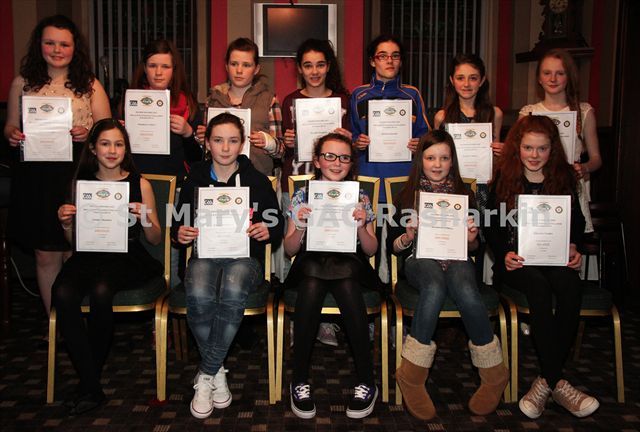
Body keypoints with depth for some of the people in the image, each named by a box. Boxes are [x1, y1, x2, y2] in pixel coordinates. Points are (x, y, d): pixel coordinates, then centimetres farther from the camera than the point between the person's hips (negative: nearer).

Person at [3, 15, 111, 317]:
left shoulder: (90, 85, 6)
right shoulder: (22, 83, 9)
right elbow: (10, 125, 15)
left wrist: (87, 134, -16)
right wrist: (12, 135, -7)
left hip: (78, 178, -1)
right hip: (36, 179, 1)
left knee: (74, 255, 4)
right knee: (45, 256, 6)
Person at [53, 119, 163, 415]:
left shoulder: (140, 185, 7)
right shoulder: (81, 183, 13)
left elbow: (156, 240, 8)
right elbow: (74, 241, 16)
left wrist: (145, 218, -11)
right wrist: (65, 223, -4)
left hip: (127, 257, -2)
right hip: (89, 256, 2)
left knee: (100, 291, -34)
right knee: (62, 293, -30)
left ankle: (89, 384, -10)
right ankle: (92, 387, -19)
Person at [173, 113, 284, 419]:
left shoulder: (257, 181, 7)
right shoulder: (195, 181, 10)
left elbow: (278, 227, 10)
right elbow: (178, 226, 17)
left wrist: (267, 231, -13)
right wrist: (180, 234, -7)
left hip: (245, 256, -1)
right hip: (205, 254, 1)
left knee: (232, 293, -37)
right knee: (198, 296, -34)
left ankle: (205, 375, -19)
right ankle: (216, 371, -10)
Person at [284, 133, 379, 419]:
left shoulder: (360, 198, 11)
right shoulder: (302, 195, 10)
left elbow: (371, 250, 9)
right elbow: (289, 250, 7)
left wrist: (362, 226, -10)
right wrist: (300, 227, -12)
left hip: (349, 263, 0)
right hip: (311, 263, 0)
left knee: (347, 286, -36)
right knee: (311, 287, -36)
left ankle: (366, 382, -24)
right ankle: (299, 380, -23)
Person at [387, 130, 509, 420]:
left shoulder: (465, 194, 18)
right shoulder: (408, 195, 13)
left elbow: (473, 248, 19)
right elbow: (393, 246, 11)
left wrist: (471, 239, -4)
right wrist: (408, 236, -10)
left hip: (456, 258, 1)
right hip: (420, 259, -1)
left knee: (466, 292, -36)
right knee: (435, 287, -38)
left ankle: (494, 373, -20)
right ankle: (412, 376, -30)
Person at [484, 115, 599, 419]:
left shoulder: (564, 177, 12)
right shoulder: (504, 178, 7)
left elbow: (576, 222, 15)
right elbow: (492, 226, 5)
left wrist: (573, 247, -5)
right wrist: (505, 254, -12)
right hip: (517, 261, -1)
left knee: (569, 283, -33)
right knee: (539, 286, -35)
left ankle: (547, 380, -27)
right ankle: (556, 382, -29)